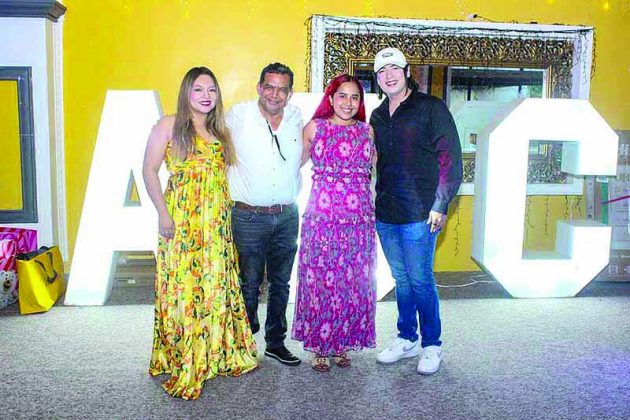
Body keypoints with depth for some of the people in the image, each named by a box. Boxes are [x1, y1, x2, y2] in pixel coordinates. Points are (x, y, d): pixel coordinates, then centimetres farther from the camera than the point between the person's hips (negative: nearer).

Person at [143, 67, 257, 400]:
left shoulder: (220, 131, 17)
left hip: (217, 223, 5)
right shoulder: (169, 126, 1)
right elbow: (149, 169, -3)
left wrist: (227, 209, 11)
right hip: (181, 220, -5)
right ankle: (179, 360, 11)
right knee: (182, 288, -3)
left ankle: (214, 355, 22)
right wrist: (163, 213, -11)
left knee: (215, 287, 7)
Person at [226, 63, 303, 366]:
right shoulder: (238, 115, -8)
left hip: (287, 216, 4)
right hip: (248, 216, -3)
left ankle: (276, 343, 29)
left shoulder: (296, 117, 4)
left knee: (280, 284, 14)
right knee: (249, 285, 6)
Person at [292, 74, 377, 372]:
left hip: (359, 218, 3)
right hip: (322, 216, -2)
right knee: (319, 279, 3)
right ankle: (319, 346, 18)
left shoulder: (367, 130, 10)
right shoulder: (314, 128, 4)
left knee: (354, 282, 8)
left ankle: (342, 343, 24)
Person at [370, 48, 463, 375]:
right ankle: (406, 340, 28)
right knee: (401, 279, 15)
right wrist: (373, 203, 13)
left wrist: (439, 206, -13)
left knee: (420, 281, 0)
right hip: (384, 214, 6)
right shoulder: (377, 116, 14)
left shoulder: (431, 108, -4)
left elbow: (451, 159, -8)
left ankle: (431, 346, 17)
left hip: (418, 214, -5)